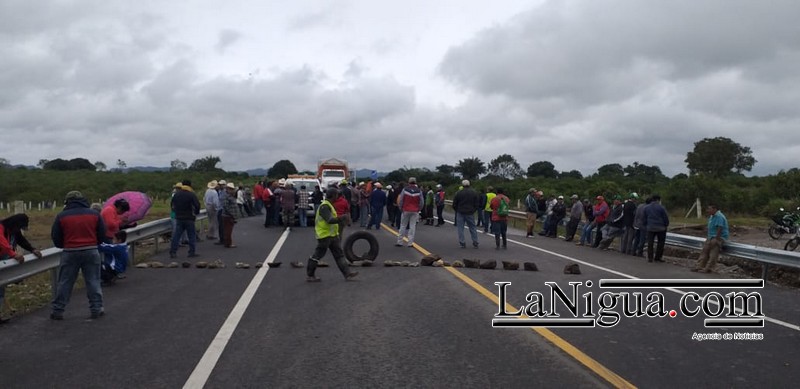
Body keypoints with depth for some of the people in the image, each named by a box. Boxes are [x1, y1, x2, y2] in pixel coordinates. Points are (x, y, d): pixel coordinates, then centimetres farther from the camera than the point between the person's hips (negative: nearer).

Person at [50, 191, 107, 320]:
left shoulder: (61, 216, -1)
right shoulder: (94, 214, 2)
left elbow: (55, 237, 3)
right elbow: (102, 234, 5)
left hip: (70, 252, 0)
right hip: (91, 251, 1)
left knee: (65, 282, 9)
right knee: (93, 281, 7)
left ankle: (57, 311, 14)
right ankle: (96, 309, 8)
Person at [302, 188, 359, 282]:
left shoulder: (329, 205, 15)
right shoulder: (324, 206, -18)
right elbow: (329, 220, -30)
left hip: (332, 235, 10)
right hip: (324, 235, -10)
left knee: (339, 254, 7)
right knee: (317, 255, 0)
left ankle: (347, 274, 7)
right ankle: (309, 275, 10)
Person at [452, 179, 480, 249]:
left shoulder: (459, 193, -6)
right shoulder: (474, 193, 1)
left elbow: (454, 204, -2)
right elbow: (477, 204, 3)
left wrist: (457, 210, 14)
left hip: (460, 213, -2)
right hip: (470, 213, 2)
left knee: (460, 228, 5)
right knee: (472, 228, 10)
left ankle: (462, 243, 2)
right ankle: (475, 243, 11)